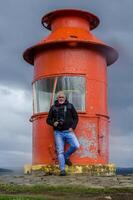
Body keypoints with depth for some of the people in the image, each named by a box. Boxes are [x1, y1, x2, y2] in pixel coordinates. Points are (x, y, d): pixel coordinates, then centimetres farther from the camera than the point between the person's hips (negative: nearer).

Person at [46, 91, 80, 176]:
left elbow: (76, 118, 10)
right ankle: (62, 170, 1)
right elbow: (48, 119, 14)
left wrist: (72, 127, -4)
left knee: (76, 145, -19)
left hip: (68, 131, 0)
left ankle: (66, 156, 8)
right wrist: (53, 123, -8)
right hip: (58, 132, 0)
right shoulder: (53, 107, 11)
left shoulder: (70, 106, 9)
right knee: (60, 151, -4)